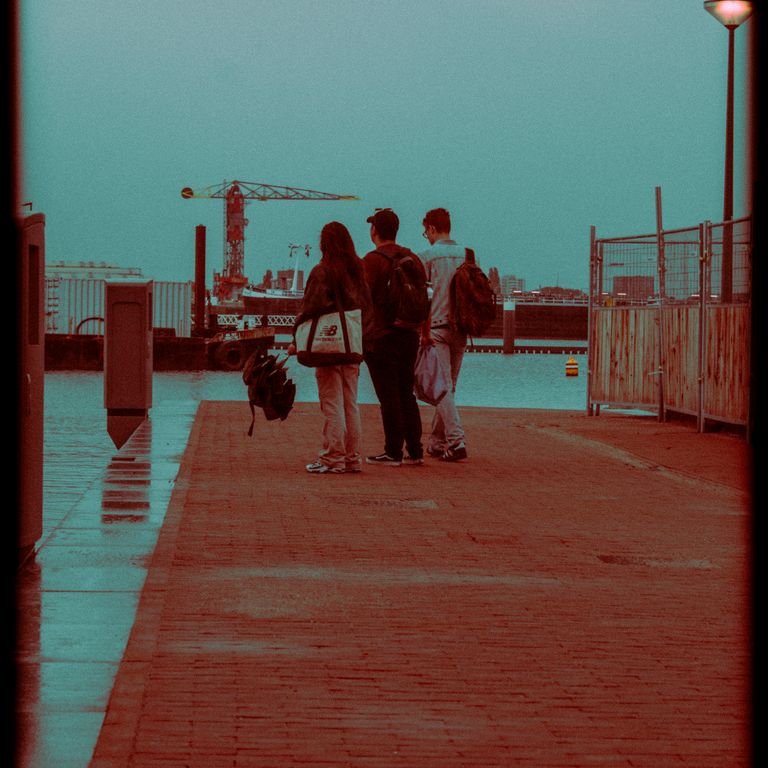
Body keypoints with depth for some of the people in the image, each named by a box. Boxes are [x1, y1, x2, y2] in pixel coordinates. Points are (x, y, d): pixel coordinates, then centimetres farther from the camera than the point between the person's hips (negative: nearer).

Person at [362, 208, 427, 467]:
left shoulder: (372, 260, -11)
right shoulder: (413, 258, 10)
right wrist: (423, 331, 18)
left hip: (381, 337, -7)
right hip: (409, 336, 7)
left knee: (388, 397, -3)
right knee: (406, 394, 13)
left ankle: (393, 453, -1)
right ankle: (415, 450, 13)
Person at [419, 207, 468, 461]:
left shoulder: (428, 256, -5)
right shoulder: (466, 255, 9)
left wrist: (423, 330, -5)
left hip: (437, 327, -5)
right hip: (460, 328, 5)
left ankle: (456, 442, -19)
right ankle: (437, 442, 18)